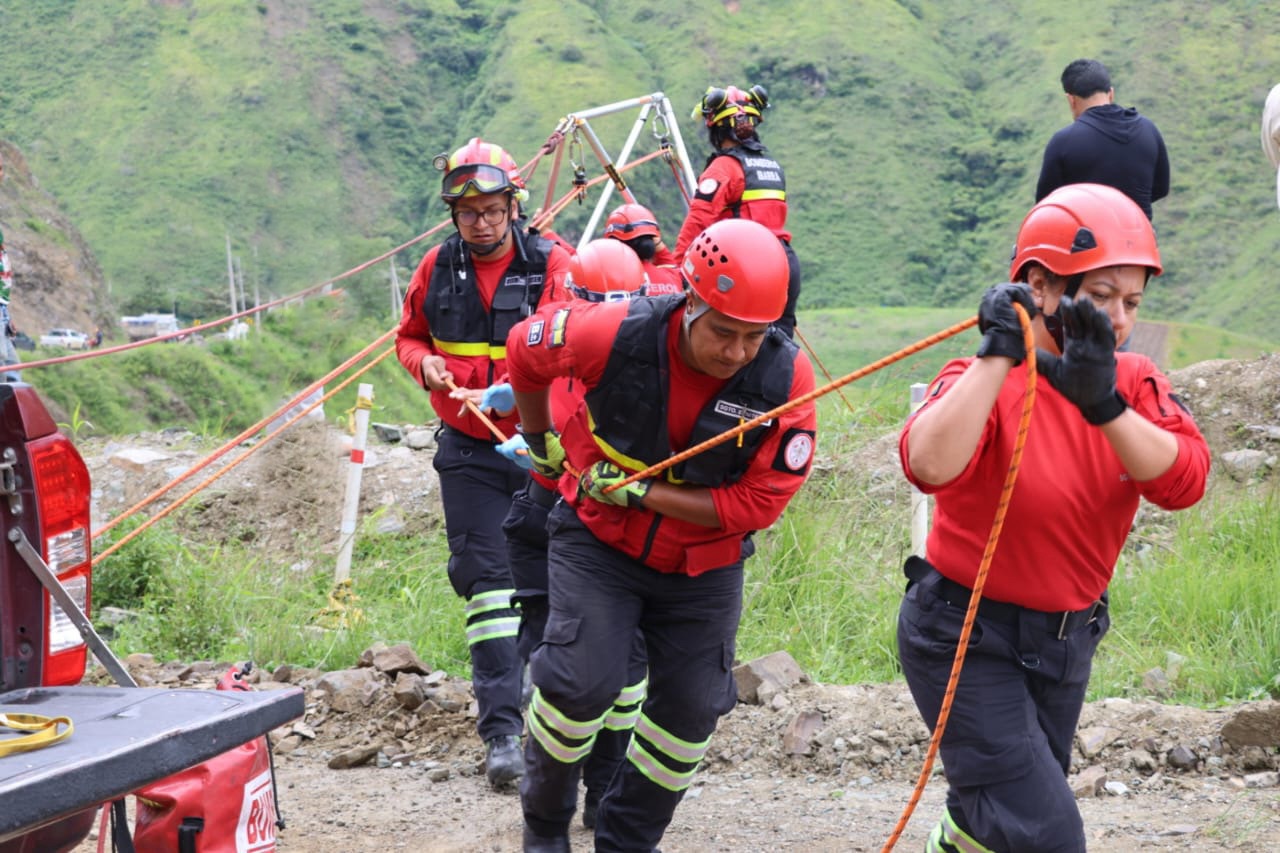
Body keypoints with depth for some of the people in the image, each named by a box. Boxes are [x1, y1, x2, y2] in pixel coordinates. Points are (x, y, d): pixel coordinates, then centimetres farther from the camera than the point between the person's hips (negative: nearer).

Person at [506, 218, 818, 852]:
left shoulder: (785, 378, -24)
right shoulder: (614, 335, -26)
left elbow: (756, 504, -20)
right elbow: (524, 350, -4)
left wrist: (639, 492, -22)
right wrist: (540, 441, 12)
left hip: (704, 566, 2)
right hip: (598, 541, -2)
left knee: (691, 708, 6)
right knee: (581, 682, -16)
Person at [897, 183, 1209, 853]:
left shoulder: (1134, 383, -3)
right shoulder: (987, 383, -19)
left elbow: (1183, 481, -21)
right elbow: (930, 466, -41)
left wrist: (1104, 402, -35)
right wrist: (997, 357, -42)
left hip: (1066, 639, 6)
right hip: (966, 638, -6)